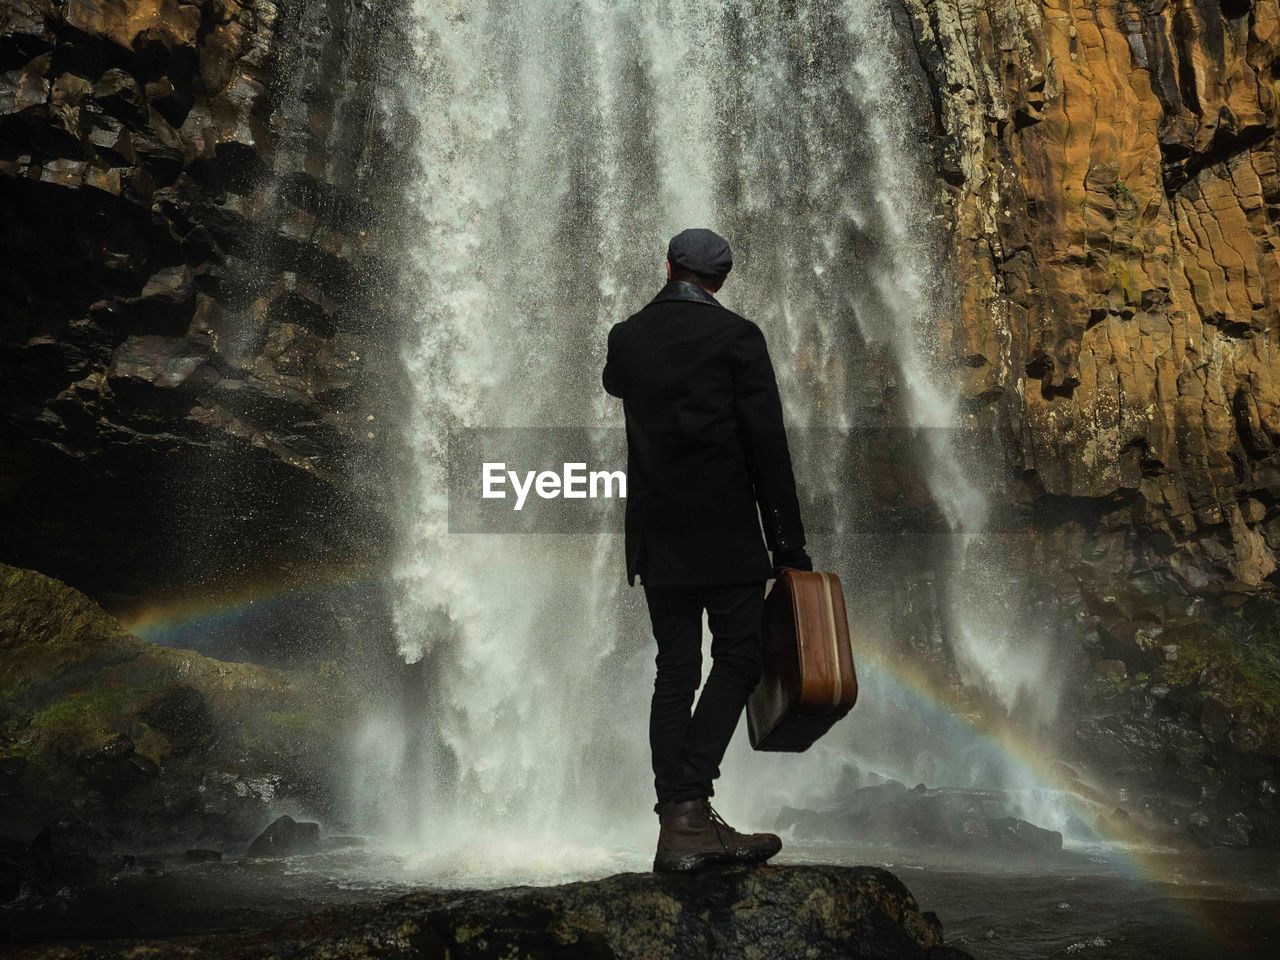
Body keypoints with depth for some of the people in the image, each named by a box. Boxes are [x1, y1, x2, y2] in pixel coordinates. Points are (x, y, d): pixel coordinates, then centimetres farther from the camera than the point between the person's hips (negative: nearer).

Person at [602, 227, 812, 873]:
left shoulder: (625, 338, 7)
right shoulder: (736, 335, -5)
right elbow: (768, 444, -8)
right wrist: (789, 543, -4)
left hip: (656, 536, 5)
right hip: (726, 534, -4)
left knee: (675, 671, 8)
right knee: (736, 661, 5)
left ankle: (679, 824, 11)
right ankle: (690, 803, -6)